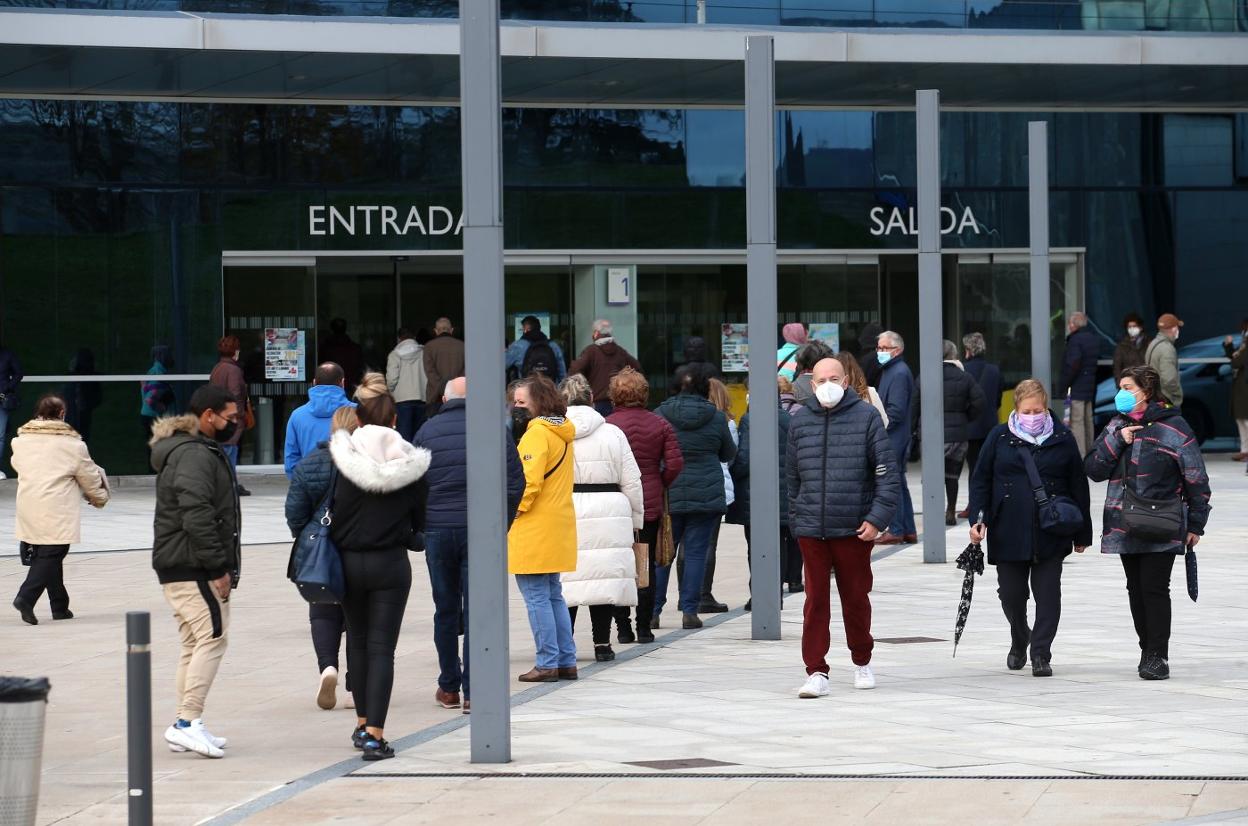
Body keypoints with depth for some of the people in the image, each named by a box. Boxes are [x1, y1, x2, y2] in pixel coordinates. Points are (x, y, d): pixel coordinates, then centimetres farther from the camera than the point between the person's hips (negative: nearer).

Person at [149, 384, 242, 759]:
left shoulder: (200, 451, 21)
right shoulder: (194, 455, -15)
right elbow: (197, 515, -25)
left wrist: (221, 565, 23)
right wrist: (218, 567, -22)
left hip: (181, 567, 11)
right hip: (193, 568, -11)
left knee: (195, 643, 13)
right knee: (213, 636, -14)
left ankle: (186, 726, 15)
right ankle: (188, 722, -19)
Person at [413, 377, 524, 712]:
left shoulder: (427, 430, 5)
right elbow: (516, 481, -3)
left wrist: (420, 527, 14)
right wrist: (501, 523, 7)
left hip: (437, 530, 1)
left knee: (445, 610, 12)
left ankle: (448, 688, 18)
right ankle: (473, 692, -2)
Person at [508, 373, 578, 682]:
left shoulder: (537, 432, -15)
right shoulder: (563, 431, 14)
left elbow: (529, 480, -23)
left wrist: (514, 510, -12)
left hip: (533, 529, -9)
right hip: (559, 524, 9)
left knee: (537, 597, -4)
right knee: (553, 595, 15)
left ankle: (548, 663, -3)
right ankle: (566, 660, 16)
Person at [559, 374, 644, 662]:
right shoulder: (612, 433, 4)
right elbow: (632, 483, 6)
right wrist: (635, 520, 15)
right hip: (607, 516, 1)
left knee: (564, 581, 2)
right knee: (604, 575, 7)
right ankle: (602, 643, 9)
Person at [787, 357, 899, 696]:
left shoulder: (866, 417, -3)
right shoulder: (800, 421, 7)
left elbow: (888, 473, -5)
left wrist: (877, 518, -13)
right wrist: (796, 519, 15)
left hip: (854, 528, -2)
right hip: (810, 528, 2)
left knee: (856, 598, 11)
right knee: (816, 599, -1)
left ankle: (862, 662, 29)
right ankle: (816, 672, 1)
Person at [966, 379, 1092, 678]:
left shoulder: (1062, 438, 3)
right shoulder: (1000, 437, 4)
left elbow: (1078, 486, 7)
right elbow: (981, 480, 6)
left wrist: (1082, 533, 8)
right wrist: (977, 518, -6)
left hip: (1051, 534, -1)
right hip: (1008, 532, 1)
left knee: (1048, 593, -4)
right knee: (1011, 594, 9)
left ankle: (1041, 654, 3)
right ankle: (1019, 641, 36)